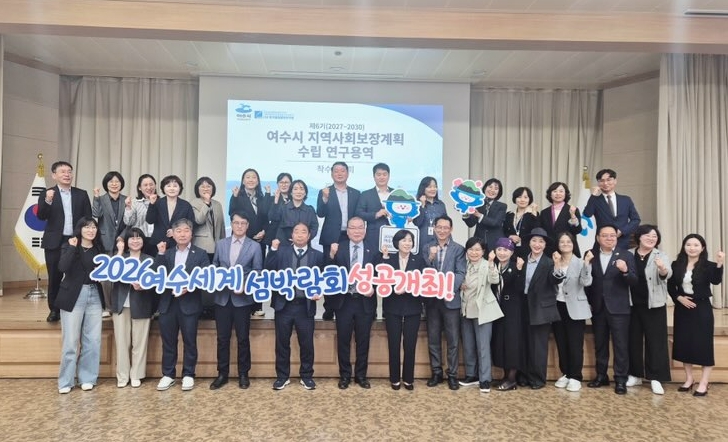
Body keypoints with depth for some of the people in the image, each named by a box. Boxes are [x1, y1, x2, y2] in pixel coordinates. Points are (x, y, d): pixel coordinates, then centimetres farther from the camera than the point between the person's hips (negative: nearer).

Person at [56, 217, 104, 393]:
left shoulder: (99, 249, 9)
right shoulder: (69, 246, -2)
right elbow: (62, 268, -19)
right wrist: (72, 247, -19)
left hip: (94, 296, 4)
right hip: (73, 296, -4)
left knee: (93, 340, 6)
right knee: (70, 340, -1)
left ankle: (87, 378, 17)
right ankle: (66, 381, 11)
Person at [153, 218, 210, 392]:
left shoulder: (200, 254, 2)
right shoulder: (166, 254, 13)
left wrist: (189, 287, -18)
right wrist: (161, 254, -9)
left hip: (189, 303, -3)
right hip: (168, 303, 3)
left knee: (189, 341, 3)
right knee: (168, 341, 9)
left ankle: (188, 375, 15)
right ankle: (168, 374, 20)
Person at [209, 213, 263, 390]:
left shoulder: (254, 247, -1)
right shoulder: (220, 244, 8)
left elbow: (258, 273, -1)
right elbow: (214, 267, 11)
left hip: (243, 298, -2)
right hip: (222, 297, 2)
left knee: (243, 338, 6)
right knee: (222, 338, 7)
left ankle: (243, 374, 19)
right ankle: (222, 374, 20)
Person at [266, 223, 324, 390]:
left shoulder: (317, 255, 4)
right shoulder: (282, 250, 6)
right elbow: (269, 269, -6)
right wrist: (273, 249, -11)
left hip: (305, 306, 0)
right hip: (284, 304, 1)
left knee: (307, 343, 7)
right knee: (282, 343, 10)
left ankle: (306, 376, 24)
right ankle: (282, 376, 25)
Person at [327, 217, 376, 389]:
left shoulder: (372, 252, 2)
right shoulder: (338, 248, -1)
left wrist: (373, 289, -12)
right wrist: (331, 256, -26)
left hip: (365, 302, 1)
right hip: (344, 301, -1)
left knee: (363, 341, 11)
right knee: (343, 340, 8)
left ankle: (361, 375, 25)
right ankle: (345, 375, 22)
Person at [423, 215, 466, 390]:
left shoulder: (458, 249, 2)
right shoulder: (427, 247, 8)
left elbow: (461, 273, -7)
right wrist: (430, 258, -17)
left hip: (450, 298, -2)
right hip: (432, 299, 2)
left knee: (453, 339, 2)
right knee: (433, 338, 10)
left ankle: (452, 374, 12)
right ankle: (436, 372, 21)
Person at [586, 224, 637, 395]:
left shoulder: (626, 256, -2)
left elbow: (634, 281, -10)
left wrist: (625, 271, -29)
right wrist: (589, 301, -3)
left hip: (618, 308, -3)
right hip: (598, 308, 3)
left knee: (621, 345, 1)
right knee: (600, 344, 13)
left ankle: (621, 380, 10)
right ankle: (601, 376, 25)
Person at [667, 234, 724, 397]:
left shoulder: (708, 266, -6)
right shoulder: (676, 265, 2)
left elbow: (716, 281, -24)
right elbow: (670, 286, 7)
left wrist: (719, 265, -38)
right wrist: (678, 297, -9)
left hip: (701, 309, -3)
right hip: (682, 309, 4)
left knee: (703, 345, -1)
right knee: (683, 343, 9)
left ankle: (703, 383, 9)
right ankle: (689, 379, 24)